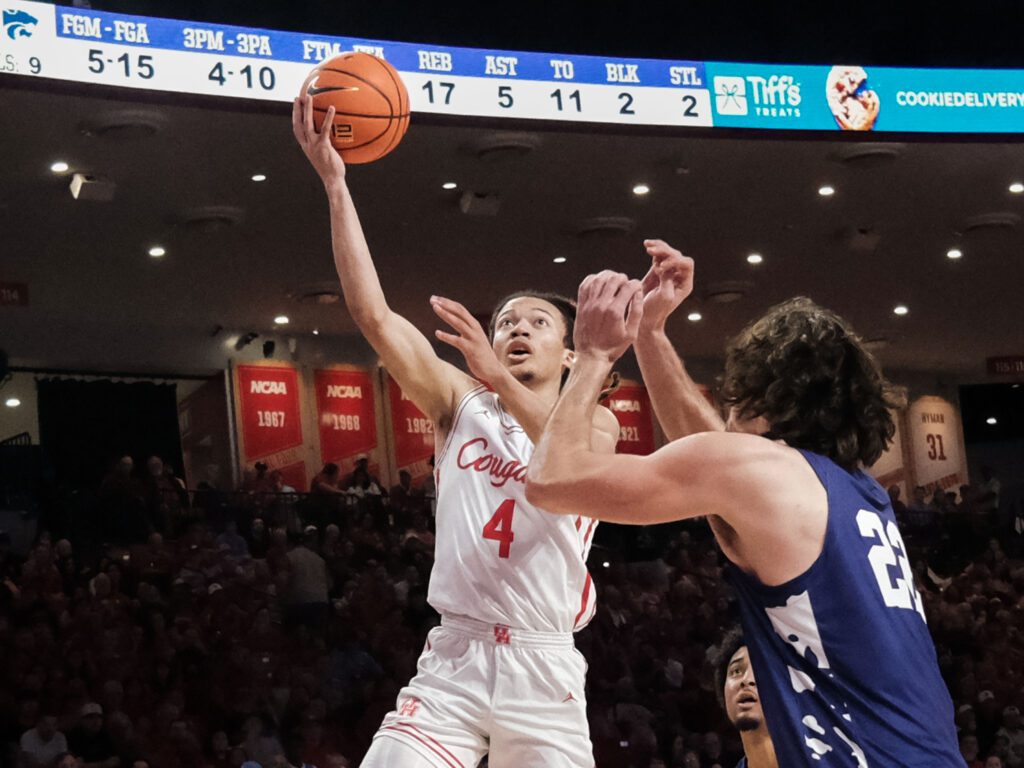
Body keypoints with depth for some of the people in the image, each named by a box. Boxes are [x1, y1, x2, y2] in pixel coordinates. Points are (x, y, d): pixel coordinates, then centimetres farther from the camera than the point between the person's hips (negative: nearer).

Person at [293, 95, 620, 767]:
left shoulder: (595, 423, 8)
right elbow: (374, 315, -1)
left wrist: (501, 379, -30)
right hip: (454, 661, 0)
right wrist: (334, 182, -9)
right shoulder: (462, 402, 11)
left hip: (546, 669, 0)